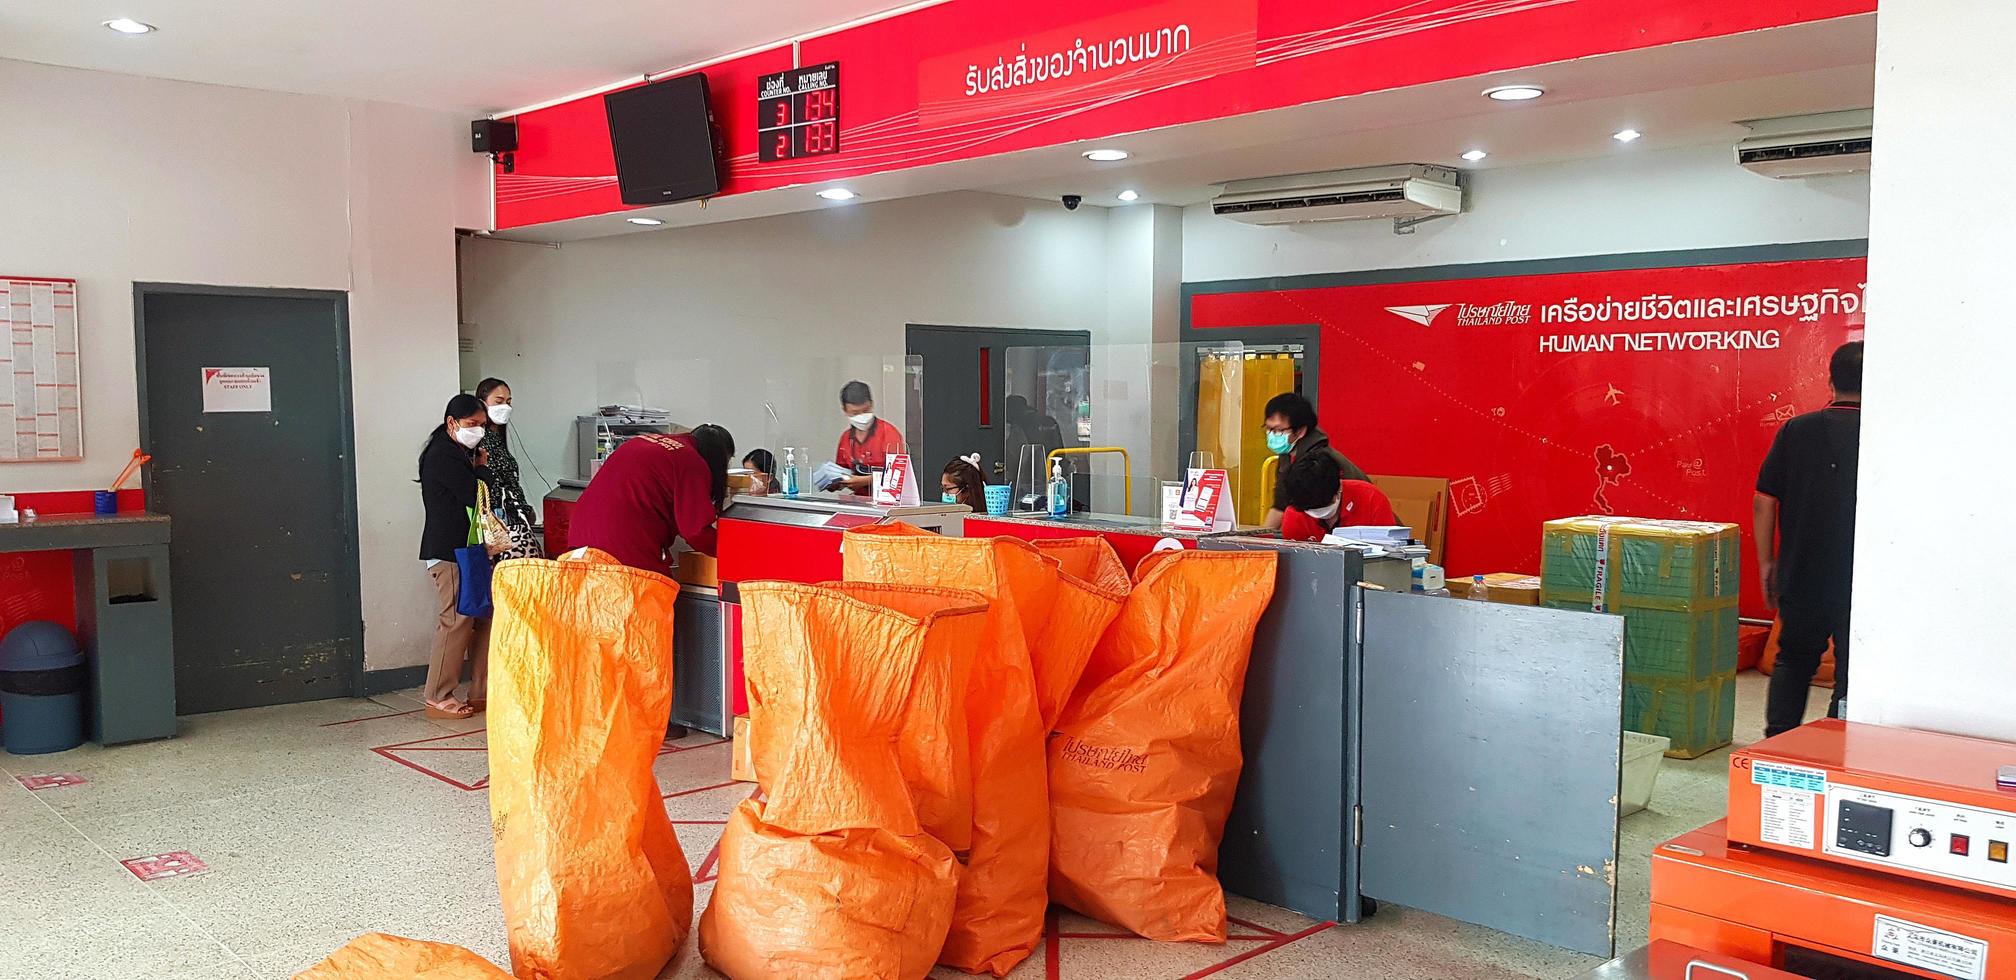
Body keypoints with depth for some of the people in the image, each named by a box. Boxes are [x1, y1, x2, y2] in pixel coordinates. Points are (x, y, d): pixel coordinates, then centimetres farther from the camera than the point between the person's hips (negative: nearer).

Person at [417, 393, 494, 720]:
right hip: (448, 552, -10)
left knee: (483, 618, 9)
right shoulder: (442, 456, -14)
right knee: (456, 621, -8)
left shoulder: (462, 453, 18)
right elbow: (476, 496, -18)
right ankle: (438, 698, 0)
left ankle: (481, 693, 15)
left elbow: (478, 497, 17)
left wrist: (479, 469, 0)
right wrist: (482, 468, -3)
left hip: (468, 550, 10)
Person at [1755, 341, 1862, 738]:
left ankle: (1777, 739, 15)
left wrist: (1766, 561, 8)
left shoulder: (1796, 430, -2)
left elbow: (1764, 502, -1)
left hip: (1799, 575, 3)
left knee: (1793, 659, 19)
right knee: (1851, 672, 7)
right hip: (1859, 581, -2)